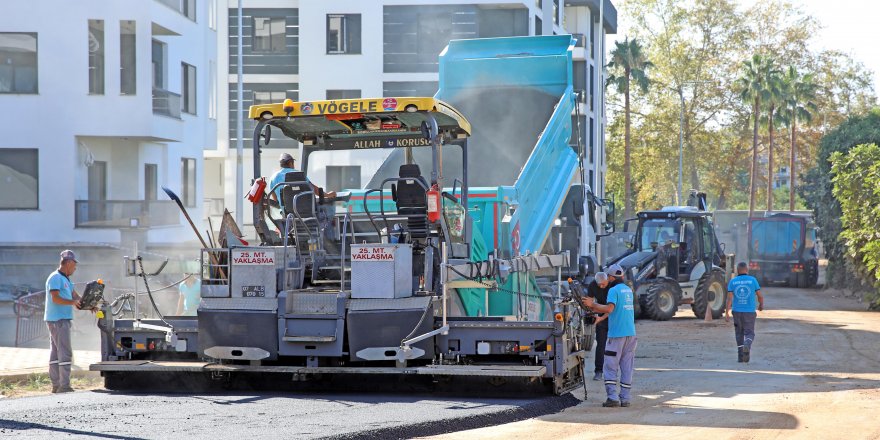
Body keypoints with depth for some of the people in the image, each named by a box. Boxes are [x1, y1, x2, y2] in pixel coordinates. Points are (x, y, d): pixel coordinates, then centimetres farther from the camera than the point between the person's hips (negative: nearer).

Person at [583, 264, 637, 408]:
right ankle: (625, 398, 7)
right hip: (631, 334, 7)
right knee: (627, 368, 8)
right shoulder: (628, 290, 16)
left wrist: (592, 305, -11)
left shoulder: (614, 290, -9)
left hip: (616, 334, -7)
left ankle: (613, 398, -8)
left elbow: (609, 308, -22)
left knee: (610, 368, -1)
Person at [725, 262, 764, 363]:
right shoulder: (752, 280, -2)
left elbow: (729, 298, -6)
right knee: (749, 333, 3)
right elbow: (760, 296, 1)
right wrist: (761, 305, 21)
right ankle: (747, 345, -29)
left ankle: (740, 356, 13)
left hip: (737, 311, 2)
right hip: (750, 312, -1)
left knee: (739, 334, 14)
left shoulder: (732, 281, 0)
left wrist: (727, 313, -7)